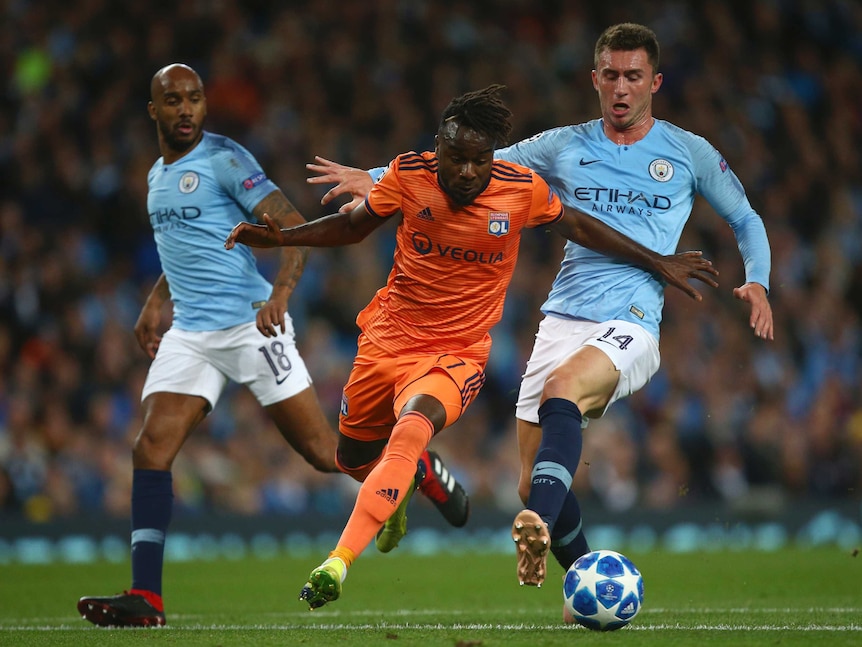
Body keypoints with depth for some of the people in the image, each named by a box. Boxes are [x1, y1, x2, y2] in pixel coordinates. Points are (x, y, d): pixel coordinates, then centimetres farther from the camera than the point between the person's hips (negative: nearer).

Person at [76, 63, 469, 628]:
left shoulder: (225, 159, -9)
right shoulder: (158, 174, 16)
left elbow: (294, 227, -16)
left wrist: (280, 293, -31)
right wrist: (156, 301, 23)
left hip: (250, 324, -6)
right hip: (190, 333, 7)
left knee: (322, 450, -3)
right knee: (152, 448, -10)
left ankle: (422, 469, 25)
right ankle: (145, 598, -12)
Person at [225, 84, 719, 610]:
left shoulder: (523, 189, -12)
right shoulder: (408, 175, -10)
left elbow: (579, 227, 7)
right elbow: (352, 226, 8)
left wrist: (658, 263, 10)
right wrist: (281, 238, -4)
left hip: (456, 355, -3)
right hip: (388, 338, 3)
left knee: (410, 431, -33)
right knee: (354, 457, 18)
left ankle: (338, 562, -39)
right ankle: (396, 497, 56)